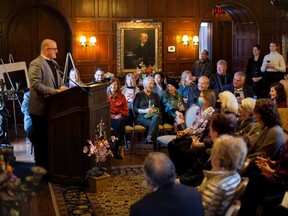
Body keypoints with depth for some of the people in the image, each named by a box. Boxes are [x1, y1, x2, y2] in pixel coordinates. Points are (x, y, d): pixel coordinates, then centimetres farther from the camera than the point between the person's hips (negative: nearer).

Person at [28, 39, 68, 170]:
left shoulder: (53, 63, 13)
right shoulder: (36, 64, -15)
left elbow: (59, 80, 20)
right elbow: (36, 85, -24)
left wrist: (62, 87, -4)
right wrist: (56, 91, -25)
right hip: (40, 109, -8)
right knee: (41, 140, 3)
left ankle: (50, 164, 27)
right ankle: (41, 168, 14)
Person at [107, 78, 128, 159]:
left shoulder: (121, 96, 16)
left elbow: (125, 110, 13)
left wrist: (120, 115, -8)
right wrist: (113, 116, -12)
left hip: (121, 117, 2)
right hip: (110, 118, -2)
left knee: (120, 121, -36)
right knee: (121, 126, -35)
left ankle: (115, 149, -32)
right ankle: (117, 149, -32)